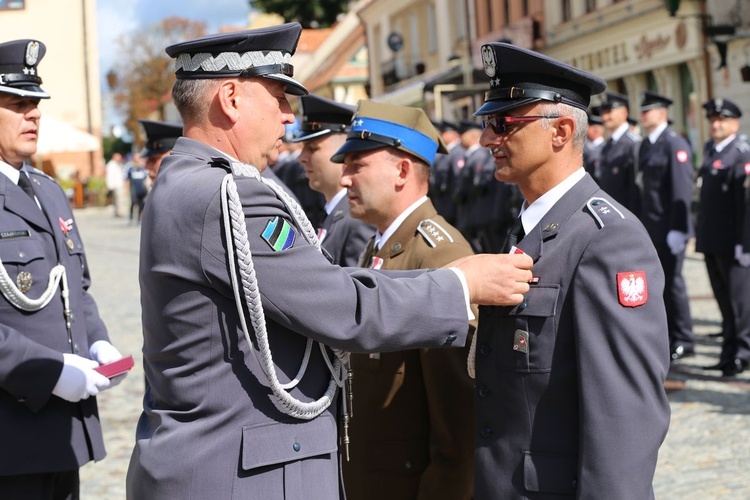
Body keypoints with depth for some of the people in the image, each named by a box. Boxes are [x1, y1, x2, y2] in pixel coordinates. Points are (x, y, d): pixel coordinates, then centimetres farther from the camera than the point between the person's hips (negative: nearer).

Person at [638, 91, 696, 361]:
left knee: (672, 281, -2)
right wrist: (642, 224, 13)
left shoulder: (675, 144, -11)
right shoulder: (646, 145, 13)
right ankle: (666, 335, 19)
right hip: (650, 227, 8)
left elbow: (683, 189, -16)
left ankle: (683, 340, 8)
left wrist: (677, 229, -20)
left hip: (669, 228, -8)